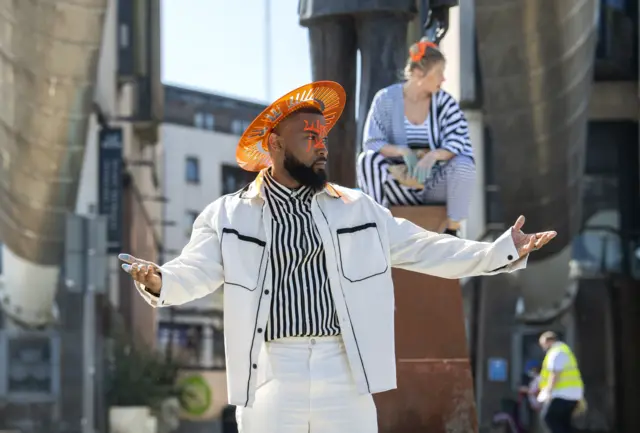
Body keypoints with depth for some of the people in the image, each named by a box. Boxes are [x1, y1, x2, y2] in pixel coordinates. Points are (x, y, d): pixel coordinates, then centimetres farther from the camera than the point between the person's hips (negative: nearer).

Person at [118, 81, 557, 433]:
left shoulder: (357, 209, 13)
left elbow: (423, 249, 12)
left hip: (346, 374, 2)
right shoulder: (229, 215, 4)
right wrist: (160, 282, -30)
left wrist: (500, 252, 4)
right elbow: (196, 271, -7)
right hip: (272, 375, -2)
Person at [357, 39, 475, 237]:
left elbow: (459, 142, -9)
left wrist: (433, 155, -31)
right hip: (398, 177, -1)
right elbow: (371, 143, -8)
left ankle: (452, 233, -18)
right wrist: (401, 151, -28)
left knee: (464, 166, -29)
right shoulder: (386, 99, -3)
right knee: (368, 159, -29)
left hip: (435, 182, 1)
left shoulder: (445, 102, 0)